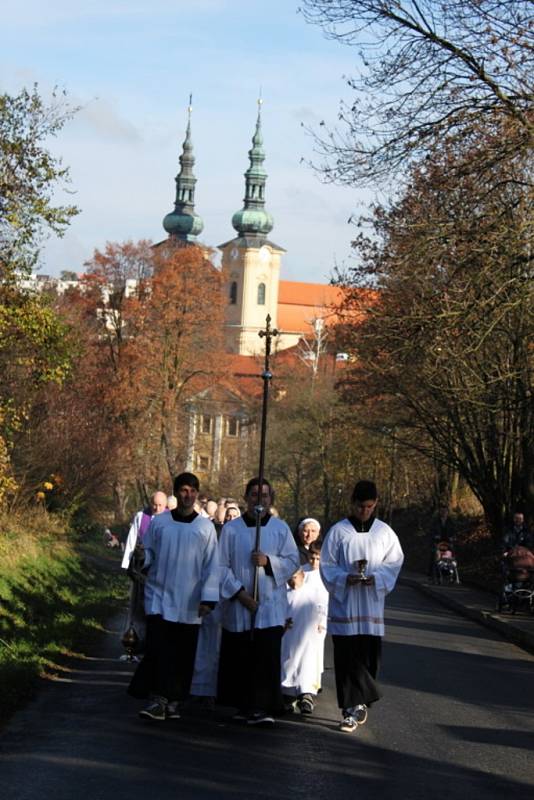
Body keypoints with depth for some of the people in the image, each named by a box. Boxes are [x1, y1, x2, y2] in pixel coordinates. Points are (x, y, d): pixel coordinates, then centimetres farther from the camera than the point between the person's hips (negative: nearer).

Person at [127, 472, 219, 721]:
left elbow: (212, 566, 2)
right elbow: (147, 552, 12)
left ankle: (174, 701, 15)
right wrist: (142, 562, -11)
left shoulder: (206, 527, 5)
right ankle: (157, 700, -14)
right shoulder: (158, 522, 6)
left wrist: (208, 598, -6)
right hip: (160, 596, 0)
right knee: (158, 649, -12)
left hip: (189, 603, 0)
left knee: (183, 654, 4)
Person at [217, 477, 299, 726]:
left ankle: (261, 708, -10)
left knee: (266, 656, -10)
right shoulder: (231, 529, 3)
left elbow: (293, 561, 4)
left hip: (270, 605, 0)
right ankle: (243, 705, 17)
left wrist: (268, 561, -13)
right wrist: (239, 592, -10)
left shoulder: (280, 528, 6)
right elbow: (222, 565, 0)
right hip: (238, 605, 0)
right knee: (239, 658, 4)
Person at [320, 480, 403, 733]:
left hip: (371, 605, 2)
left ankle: (356, 704, 16)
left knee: (369, 657, 2)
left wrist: (375, 578, -12)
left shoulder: (384, 532, 6)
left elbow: (394, 562, 6)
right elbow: (327, 566, 2)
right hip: (344, 603, -2)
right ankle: (352, 708, -3)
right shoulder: (338, 531, 2)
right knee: (347, 657, -5)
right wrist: (346, 578, -16)